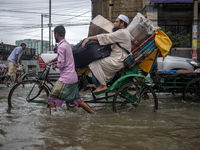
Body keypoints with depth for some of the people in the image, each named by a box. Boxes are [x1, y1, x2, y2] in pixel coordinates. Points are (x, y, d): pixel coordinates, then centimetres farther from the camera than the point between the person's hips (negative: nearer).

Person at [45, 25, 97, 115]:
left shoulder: (61, 46, -15)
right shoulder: (67, 44, 14)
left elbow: (61, 64, -19)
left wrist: (55, 65, 1)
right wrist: (50, 62, 42)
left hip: (66, 78, -9)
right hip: (73, 77, 9)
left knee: (51, 99, -1)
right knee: (77, 100, 16)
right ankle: (94, 114, 15)